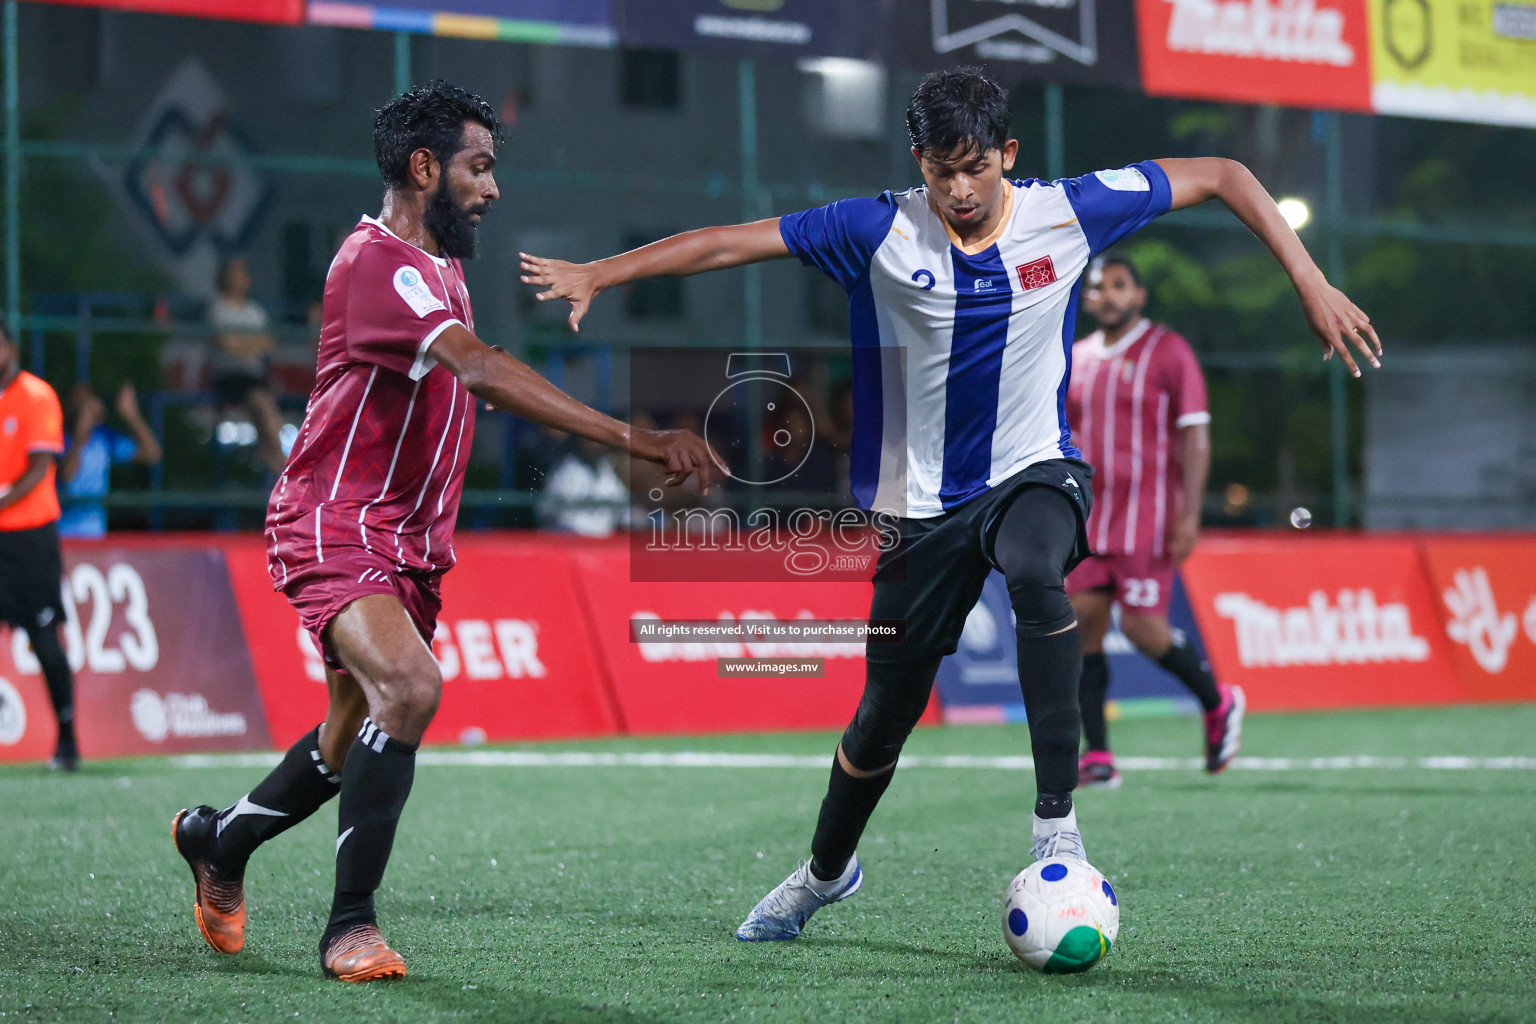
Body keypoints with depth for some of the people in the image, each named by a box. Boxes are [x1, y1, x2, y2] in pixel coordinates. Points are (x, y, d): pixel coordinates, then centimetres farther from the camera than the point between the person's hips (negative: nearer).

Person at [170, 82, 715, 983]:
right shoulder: (379, 262, -20)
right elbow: (483, 370, -33)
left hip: (407, 542, 10)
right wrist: (632, 438, -39)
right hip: (335, 527, -10)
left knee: (357, 740, 14)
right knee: (410, 687, -29)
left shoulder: (442, 266, 14)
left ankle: (217, 841, 40)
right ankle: (352, 924, -19)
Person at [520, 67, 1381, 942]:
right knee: (887, 711, 8)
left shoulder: (1069, 212, -8)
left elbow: (1222, 177, 0)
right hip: (924, 501, 1)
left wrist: (1312, 285, -5)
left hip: (1036, 473, -1)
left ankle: (1057, 823, -33)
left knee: (1036, 573, -37)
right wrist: (598, 275, -12)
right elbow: (730, 243, -8)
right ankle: (826, 871, 38)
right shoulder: (879, 232, -10)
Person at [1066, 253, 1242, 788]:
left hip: (1148, 518, -6)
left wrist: (1189, 517, -14)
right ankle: (1097, 755, -1)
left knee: (1143, 629, -11)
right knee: (1082, 626, -5)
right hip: (1091, 519, 6)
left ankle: (1218, 704, 16)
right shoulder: (1077, 359, 13)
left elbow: (1195, 438, -7)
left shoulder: (1168, 352, -3)